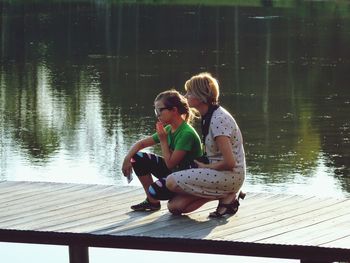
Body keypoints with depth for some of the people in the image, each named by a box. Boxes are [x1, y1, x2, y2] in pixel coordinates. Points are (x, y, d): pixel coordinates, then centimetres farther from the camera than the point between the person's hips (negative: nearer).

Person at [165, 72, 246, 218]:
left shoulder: (218, 120, -19)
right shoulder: (209, 116, 12)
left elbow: (229, 162, -23)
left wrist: (206, 167, -9)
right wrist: (203, 165, 9)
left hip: (230, 176, -9)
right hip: (218, 173, 9)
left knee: (172, 182, -18)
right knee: (174, 206, -1)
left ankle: (226, 196, -8)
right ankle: (226, 194, 6)